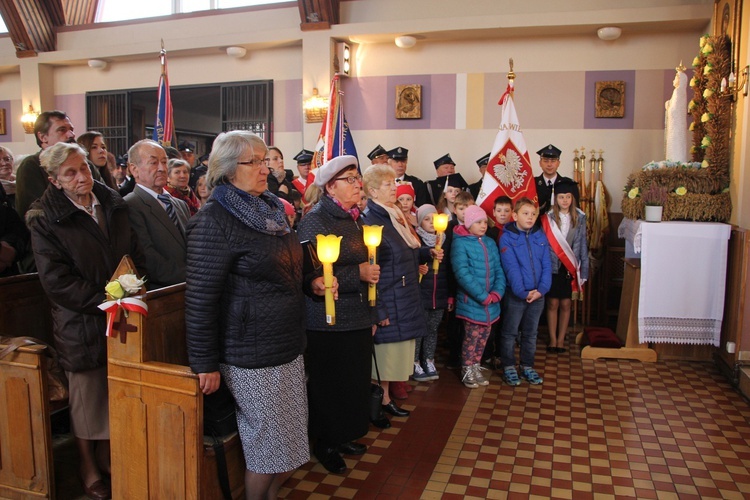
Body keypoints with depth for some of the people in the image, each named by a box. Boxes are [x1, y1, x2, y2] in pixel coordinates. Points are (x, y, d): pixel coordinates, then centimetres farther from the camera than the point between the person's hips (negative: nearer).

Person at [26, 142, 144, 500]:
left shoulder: (113, 205, 7)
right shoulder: (46, 220, -8)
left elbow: (136, 255, 13)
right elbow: (57, 281, -15)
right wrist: (105, 302, -20)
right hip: (81, 326, -4)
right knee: (86, 398, 11)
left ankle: (107, 457, 35)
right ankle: (89, 470, 31)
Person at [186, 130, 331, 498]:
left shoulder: (270, 209, 12)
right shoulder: (213, 221, -15)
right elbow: (200, 298, -17)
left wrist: (310, 282, 6)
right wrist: (205, 364, -16)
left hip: (288, 348, 8)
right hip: (252, 354, -8)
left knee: (289, 440, 16)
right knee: (267, 445, 5)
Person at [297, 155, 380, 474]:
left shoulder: (355, 218, 12)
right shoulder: (316, 220, -13)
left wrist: (371, 314, 20)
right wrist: (358, 273, -25)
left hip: (358, 319, 8)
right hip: (328, 323, -7)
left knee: (355, 381, 14)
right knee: (328, 385, 6)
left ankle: (343, 435, 33)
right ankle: (325, 443, 25)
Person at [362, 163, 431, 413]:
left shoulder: (395, 216, 11)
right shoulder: (370, 220, -17)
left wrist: (428, 253, 5)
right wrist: (378, 310, -21)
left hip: (407, 299, 9)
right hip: (388, 301, -9)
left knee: (400, 345, 15)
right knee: (387, 349, 2)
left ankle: (395, 386, 28)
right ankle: (384, 399, 16)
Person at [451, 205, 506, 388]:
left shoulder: (490, 243, 8)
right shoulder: (460, 243, -11)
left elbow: (498, 269, 6)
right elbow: (462, 274, -19)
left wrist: (497, 292, -11)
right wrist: (483, 296, -20)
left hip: (490, 303, 6)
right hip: (471, 301, -6)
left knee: (483, 337, 14)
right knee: (472, 337, 2)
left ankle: (476, 368, 29)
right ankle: (467, 371, 19)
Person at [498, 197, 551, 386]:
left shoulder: (541, 236, 4)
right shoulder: (507, 238, -9)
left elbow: (546, 266, 0)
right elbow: (511, 268, -15)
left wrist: (542, 289, -13)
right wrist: (522, 292, -21)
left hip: (538, 294, 4)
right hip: (515, 295, -4)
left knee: (531, 333, 15)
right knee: (510, 333, 7)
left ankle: (527, 366, 28)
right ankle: (508, 367, 21)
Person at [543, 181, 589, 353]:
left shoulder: (579, 218, 4)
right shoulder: (548, 218, -3)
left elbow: (582, 244, 6)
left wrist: (584, 269, 2)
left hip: (571, 267, 2)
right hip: (553, 266, -2)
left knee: (565, 304, 7)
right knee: (552, 303, 2)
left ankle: (561, 339, 17)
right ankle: (553, 339, 13)